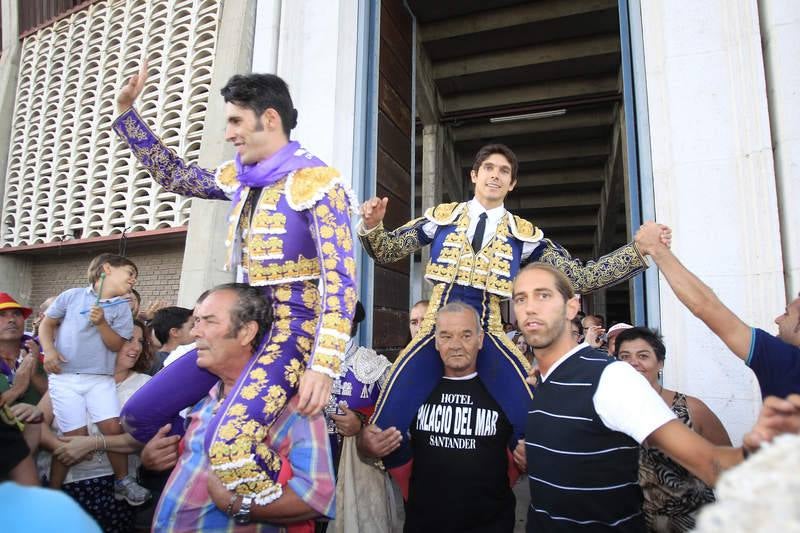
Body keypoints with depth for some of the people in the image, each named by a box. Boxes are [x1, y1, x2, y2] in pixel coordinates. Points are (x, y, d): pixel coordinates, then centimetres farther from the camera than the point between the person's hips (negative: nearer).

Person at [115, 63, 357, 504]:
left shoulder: (316, 181, -13)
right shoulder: (240, 177, 11)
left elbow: (340, 279, -19)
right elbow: (173, 174, 28)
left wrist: (324, 365, -26)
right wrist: (126, 109, 23)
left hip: (295, 328, -8)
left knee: (229, 444, -31)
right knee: (138, 416, 9)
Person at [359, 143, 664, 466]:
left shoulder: (524, 234, 7)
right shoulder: (442, 217, 7)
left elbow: (581, 277, 2)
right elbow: (385, 250, 9)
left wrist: (639, 250, -7)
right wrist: (371, 225, -13)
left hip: (488, 335, 1)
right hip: (437, 330, 0)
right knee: (385, 427, -12)